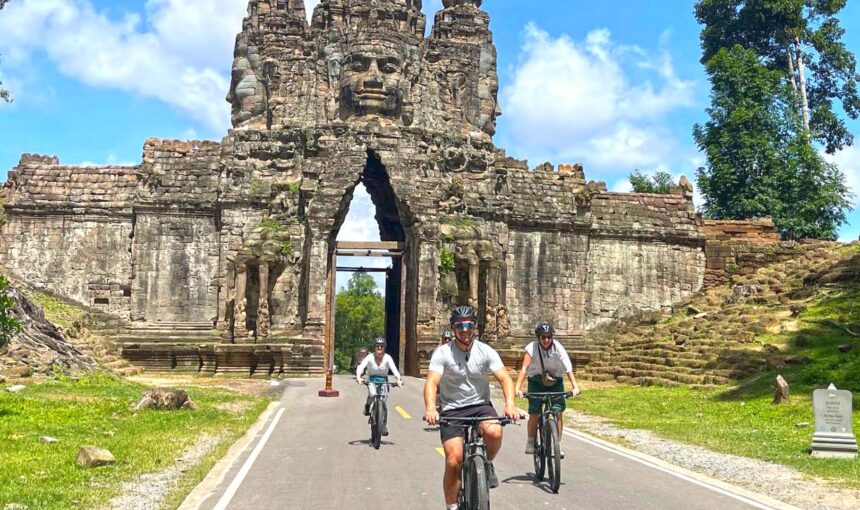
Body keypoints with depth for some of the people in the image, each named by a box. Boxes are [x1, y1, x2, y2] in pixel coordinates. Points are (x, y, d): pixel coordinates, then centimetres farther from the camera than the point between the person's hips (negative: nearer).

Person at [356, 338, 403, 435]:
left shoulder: (387, 358, -13)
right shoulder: (370, 357, -13)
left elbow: (394, 369, -26)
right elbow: (361, 367, -26)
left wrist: (398, 379, -44)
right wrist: (358, 377, -46)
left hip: (384, 381, 1)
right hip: (372, 381, -1)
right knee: (373, 395, -33)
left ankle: (384, 428, 9)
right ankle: (367, 405, 2)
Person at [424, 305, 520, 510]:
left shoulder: (486, 351, -5)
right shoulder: (442, 353, -9)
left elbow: (505, 378, -14)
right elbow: (432, 382, -21)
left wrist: (510, 404, -34)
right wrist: (430, 409, -41)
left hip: (480, 405, 1)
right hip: (452, 410, -1)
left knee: (494, 432, -30)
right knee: (454, 460, -15)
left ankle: (487, 465, 3)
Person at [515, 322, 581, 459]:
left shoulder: (558, 348, -19)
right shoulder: (532, 348, -22)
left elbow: (568, 368, -29)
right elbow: (524, 369, -30)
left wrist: (575, 386, -42)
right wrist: (518, 388, -43)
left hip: (555, 382, 1)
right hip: (536, 382, -1)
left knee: (558, 412, -12)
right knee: (534, 414, -9)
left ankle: (557, 445, 0)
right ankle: (530, 442, 13)